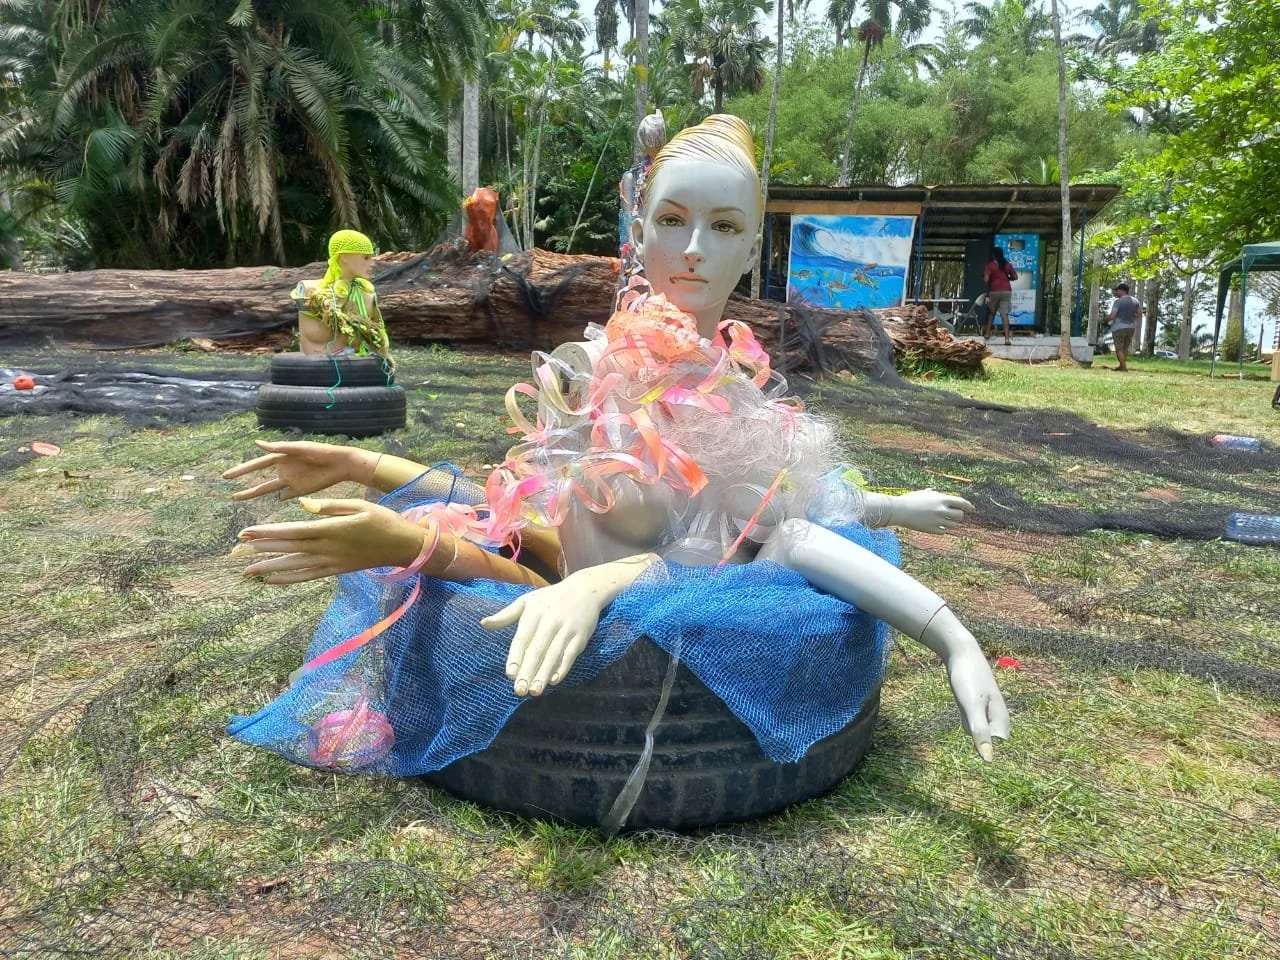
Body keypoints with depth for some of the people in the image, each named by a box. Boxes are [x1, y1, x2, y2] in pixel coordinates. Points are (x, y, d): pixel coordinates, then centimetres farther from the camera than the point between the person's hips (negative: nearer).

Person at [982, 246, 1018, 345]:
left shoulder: (990, 265, -2)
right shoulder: (1007, 265, 8)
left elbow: (985, 279, -12)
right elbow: (1015, 277, 12)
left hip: (994, 291, -2)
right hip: (1006, 291, 2)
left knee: (991, 312, 19)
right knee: (1005, 314, -5)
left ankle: (987, 333, 23)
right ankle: (1007, 338, -13)